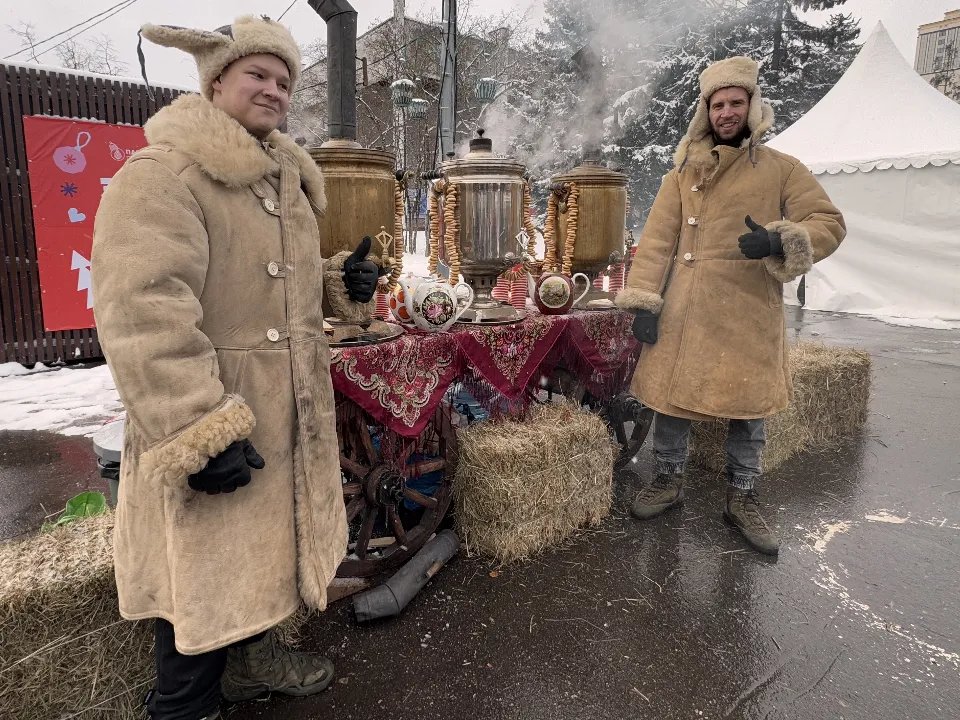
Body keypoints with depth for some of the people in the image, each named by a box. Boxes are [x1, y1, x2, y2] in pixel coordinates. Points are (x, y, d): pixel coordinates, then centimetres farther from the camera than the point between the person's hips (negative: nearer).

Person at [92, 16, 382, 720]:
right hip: (214, 430, -9)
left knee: (264, 541, 24)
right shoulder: (160, 175, -16)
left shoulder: (285, 179, 13)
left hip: (290, 419, 9)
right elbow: (145, 314, -25)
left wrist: (339, 278, 6)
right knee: (207, 569, 6)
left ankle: (253, 655, 49)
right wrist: (201, 432, -29)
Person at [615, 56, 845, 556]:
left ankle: (742, 500, 25)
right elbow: (657, 239, 2)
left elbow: (829, 223, 1)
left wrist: (779, 240, -20)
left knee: (749, 405, 7)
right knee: (670, 394, 4)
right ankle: (668, 482, 26)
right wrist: (643, 301, -9)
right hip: (683, 310, 1)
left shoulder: (781, 169, 6)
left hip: (750, 314, 0)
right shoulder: (684, 173, 9)